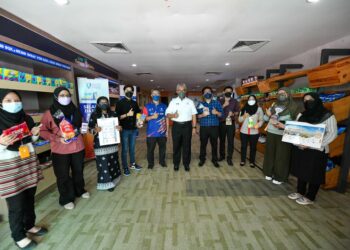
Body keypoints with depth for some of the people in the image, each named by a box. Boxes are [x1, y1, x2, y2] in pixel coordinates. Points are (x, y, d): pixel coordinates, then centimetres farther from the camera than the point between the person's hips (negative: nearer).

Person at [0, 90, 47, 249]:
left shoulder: (26, 119, 4)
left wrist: (35, 134, -4)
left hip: (29, 162, 5)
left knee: (30, 198, 16)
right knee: (16, 204, 6)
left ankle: (30, 225, 38)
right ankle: (18, 236, 27)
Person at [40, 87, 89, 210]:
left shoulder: (75, 110, 3)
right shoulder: (50, 113, -9)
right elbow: (42, 131, -9)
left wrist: (77, 131, 2)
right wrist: (57, 138, -19)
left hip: (78, 147, 4)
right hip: (60, 150, -3)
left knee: (78, 171, 19)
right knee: (63, 175, 9)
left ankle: (80, 191, 42)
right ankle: (66, 199, 29)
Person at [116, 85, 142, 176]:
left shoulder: (134, 103, 11)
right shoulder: (120, 103, -4)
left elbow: (138, 114, 20)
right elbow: (117, 116, -11)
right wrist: (127, 114, -22)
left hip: (134, 129, 5)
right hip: (124, 129, -4)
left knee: (132, 148, 15)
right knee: (125, 149, 4)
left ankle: (132, 164, 29)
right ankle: (125, 167, 16)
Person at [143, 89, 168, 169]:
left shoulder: (164, 106, 7)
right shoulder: (147, 106, 2)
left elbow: (166, 118, 8)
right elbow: (144, 118, -2)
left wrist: (167, 130, 5)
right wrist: (152, 117, -21)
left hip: (162, 132, 2)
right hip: (151, 132, -1)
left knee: (163, 148, 12)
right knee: (150, 149, 6)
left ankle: (162, 161, 31)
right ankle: (150, 163, 25)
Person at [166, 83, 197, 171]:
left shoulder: (190, 101, 7)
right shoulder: (173, 101, 6)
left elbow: (194, 115, 5)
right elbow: (167, 114, 1)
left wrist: (194, 127, -1)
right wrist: (173, 115, -22)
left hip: (187, 126, 0)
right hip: (176, 126, 0)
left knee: (187, 145, 8)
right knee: (176, 145, 8)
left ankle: (186, 163, 24)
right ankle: (176, 163, 24)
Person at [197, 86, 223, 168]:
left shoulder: (217, 103, 7)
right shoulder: (200, 104, 9)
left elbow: (221, 114, 2)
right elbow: (196, 115, 3)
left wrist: (217, 112, -17)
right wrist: (202, 115, -15)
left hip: (214, 127, 0)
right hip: (203, 127, 0)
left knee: (214, 144, 7)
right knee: (203, 144, 6)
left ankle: (214, 159, 22)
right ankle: (202, 159, 21)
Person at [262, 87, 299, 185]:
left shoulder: (293, 107, -6)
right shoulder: (274, 106, 9)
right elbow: (265, 119, 15)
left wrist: (284, 126, -22)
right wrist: (268, 115, -7)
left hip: (283, 135, -4)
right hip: (271, 133, 5)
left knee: (281, 156, 4)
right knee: (270, 153, 13)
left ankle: (280, 177, 19)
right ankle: (269, 173, 29)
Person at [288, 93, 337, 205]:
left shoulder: (328, 116, -6)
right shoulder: (302, 115, 9)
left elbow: (332, 134, -11)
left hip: (316, 151, -5)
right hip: (300, 149, 5)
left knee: (314, 174, 7)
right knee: (301, 171, 15)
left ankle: (309, 197, 22)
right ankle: (300, 192, 31)